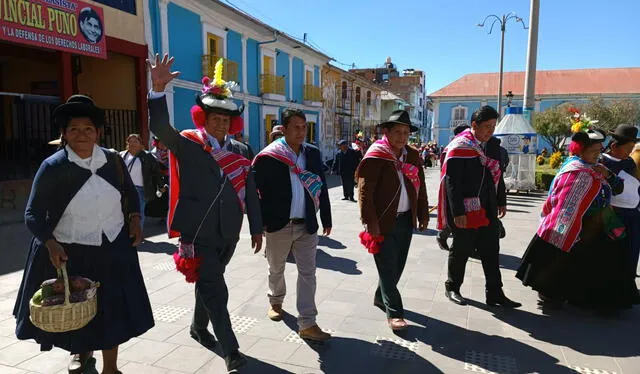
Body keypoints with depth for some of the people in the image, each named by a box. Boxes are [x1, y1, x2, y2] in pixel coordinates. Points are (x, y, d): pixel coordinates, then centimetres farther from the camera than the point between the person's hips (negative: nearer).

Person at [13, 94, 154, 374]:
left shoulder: (113, 160, -4)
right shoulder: (52, 167, -13)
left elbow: (130, 193, 13)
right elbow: (33, 214, -10)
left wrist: (134, 219, -2)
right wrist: (50, 244, -24)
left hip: (113, 249, 2)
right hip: (68, 252, -1)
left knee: (112, 309, 9)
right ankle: (80, 350, 50)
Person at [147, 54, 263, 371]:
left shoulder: (239, 150, 6)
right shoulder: (187, 144, -4)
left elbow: (250, 190, 7)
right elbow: (160, 128, -22)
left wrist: (256, 228, 7)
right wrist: (159, 90, -35)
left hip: (228, 232, 5)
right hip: (199, 232, -4)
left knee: (207, 284, 22)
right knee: (215, 290, -2)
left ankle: (199, 328, 44)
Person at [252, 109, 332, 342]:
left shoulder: (313, 153, 3)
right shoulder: (268, 156, -10)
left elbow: (322, 187, 7)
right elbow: (256, 190, -9)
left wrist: (326, 219, 8)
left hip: (306, 225, 3)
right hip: (279, 225, -2)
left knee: (307, 273, 2)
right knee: (276, 269, 18)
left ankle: (307, 324, 10)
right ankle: (276, 302, 45)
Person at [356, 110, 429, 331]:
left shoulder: (413, 156, 10)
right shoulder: (375, 156, -10)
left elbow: (420, 188, 14)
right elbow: (365, 190, -14)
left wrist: (423, 215, 11)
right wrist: (370, 221, -17)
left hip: (406, 220, 7)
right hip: (384, 221, -6)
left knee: (397, 265, 15)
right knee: (388, 268, 0)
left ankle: (381, 298, 36)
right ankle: (394, 312, 10)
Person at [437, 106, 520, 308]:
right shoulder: (459, 147, -14)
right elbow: (451, 181, -19)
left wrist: (500, 202, 17)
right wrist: (458, 213, -23)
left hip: (487, 209, 7)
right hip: (466, 210, -7)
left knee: (491, 251, 10)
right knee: (462, 249, 7)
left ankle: (495, 293, 20)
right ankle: (452, 287, 26)